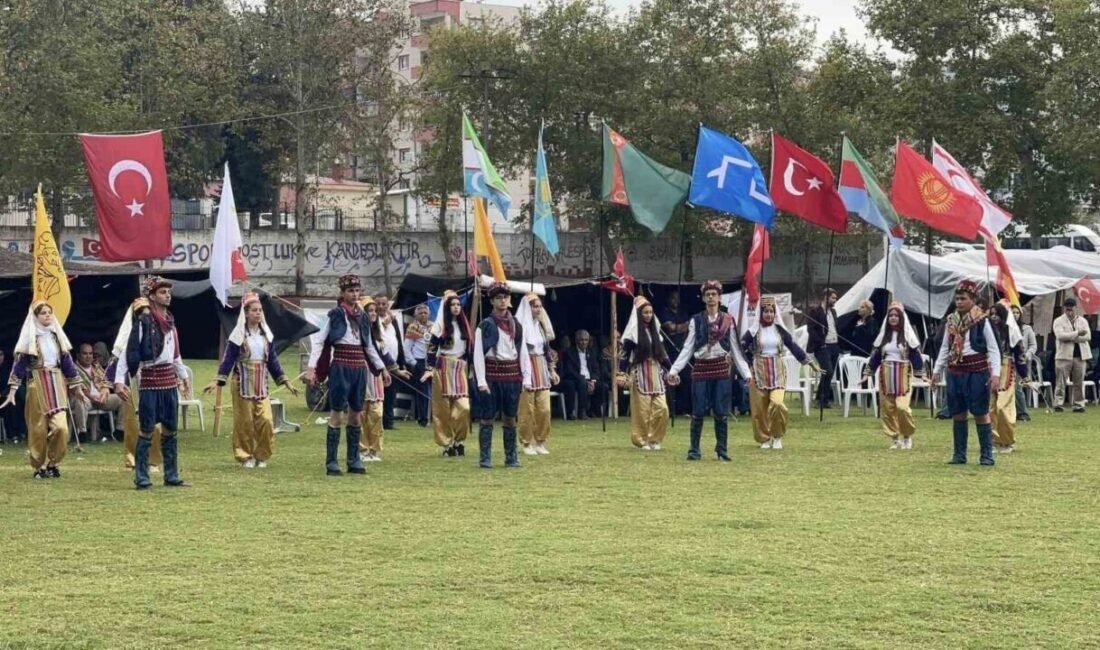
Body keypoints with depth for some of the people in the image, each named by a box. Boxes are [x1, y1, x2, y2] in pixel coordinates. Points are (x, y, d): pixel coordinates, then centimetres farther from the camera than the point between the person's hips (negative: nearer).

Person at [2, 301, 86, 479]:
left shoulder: (57, 335, 10)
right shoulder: (29, 337, -1)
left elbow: (67, 362, 16)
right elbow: (20, 364, -4)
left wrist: (77, 386, 16)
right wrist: (12, 390, -10)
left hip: (57, 384, 3)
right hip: (37, 384, -3)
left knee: (61, 427, -10)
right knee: (39, 429, 0)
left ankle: (52, 463, 6)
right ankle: (40, 466, 11)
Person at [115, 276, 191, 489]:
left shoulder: (170, 321, 11)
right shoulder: (143, 321, -12)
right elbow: (129, 352, -15)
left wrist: (183, 375, 28)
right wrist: (119, 380, -21)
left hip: (170, 381, 7)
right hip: (150, 380, -7)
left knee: (170, 430, 9)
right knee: (146, 431, -4)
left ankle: (171, 476, 15)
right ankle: (141, 478, 1)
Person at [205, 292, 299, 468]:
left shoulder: (266, 334, 9)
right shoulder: (238, 335, -5)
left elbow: (273, 360, 13)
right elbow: (228, 359, -7)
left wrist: (284, 381, 11)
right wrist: (218, 380, -16)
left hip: (261, 384, 3)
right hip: (243, 383, -3)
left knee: (265, 420, -6)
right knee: (245, 422, -1)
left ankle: (261, 456, 8)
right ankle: (245, 456, 11)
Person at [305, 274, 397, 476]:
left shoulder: (362, 316, 11)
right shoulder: (335, 314, -5)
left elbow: (369, 346, 20)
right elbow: (318, 341, -7)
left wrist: (383, 368, 20)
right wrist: (311, 368, -16)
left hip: (359, 370, 5)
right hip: (340, 368, -5)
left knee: (356, 416, 8)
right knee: (337, 415, -5)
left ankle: (354, 461, 15)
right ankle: (331, 463, -2)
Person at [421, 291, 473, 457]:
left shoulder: (464, 325, 12)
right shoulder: (441, 325, -1)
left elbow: (470, 348, 16)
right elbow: (432, 348, -5)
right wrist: (429, 369, -14)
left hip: (461, 369, 3)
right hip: (444, 368, -3)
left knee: (464, 407, -10)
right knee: (444, 408, -1)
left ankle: (458, 440, 4)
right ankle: (447, 443, 5)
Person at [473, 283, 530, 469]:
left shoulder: (516, 326, 9)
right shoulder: (485, 326, -5)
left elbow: (523, 352, 11)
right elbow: (478, 354, -9)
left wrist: (526, 377, 3)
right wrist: (481, 381, -15)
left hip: (512, 376, 4)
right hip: (492, 375, -4)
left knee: (510, 418, 9)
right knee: (487, 418, 0)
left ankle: (511, 458, 16)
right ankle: (485, 458, 4)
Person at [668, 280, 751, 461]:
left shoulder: (728, 321, 5)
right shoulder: (696, 321, 4)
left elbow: (735, 349, 8)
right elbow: (687, 348, 3)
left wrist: (746, 373, 4)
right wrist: (674, 369, -6)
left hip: (721, 368, 0)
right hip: (701, 368, 0)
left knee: (721, 412, 0)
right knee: (698, 412, -1)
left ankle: (722, 449, 11)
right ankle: (694, 450, 6)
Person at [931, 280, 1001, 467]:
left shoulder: (981, 321, -7)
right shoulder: (951, 321, 9)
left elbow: (993, 349, -7)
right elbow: (945, 348, 17)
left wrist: (995, 374, -16)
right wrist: (937, 370, 14)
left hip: (976, 371, -5)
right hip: (955, 372, 5)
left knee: (981, 413, -1)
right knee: (957, 414, 8)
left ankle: (987, 455, 4)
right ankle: (959, 454, 15)